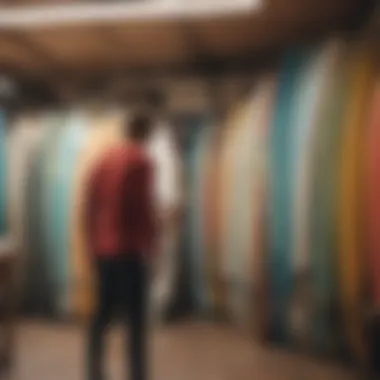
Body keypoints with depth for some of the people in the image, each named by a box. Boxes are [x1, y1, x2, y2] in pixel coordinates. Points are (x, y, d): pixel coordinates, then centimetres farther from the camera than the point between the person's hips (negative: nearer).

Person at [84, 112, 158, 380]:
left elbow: (90, 206, 12)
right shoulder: (142, 161, -9)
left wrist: (94, 243, 18)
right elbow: (145, 207, -14)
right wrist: (151, 244, -3)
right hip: (130, 250, -7)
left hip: (103, 250, 7)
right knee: (136, 319, -1)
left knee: (103, 313, 13)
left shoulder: (104, 160, 11)